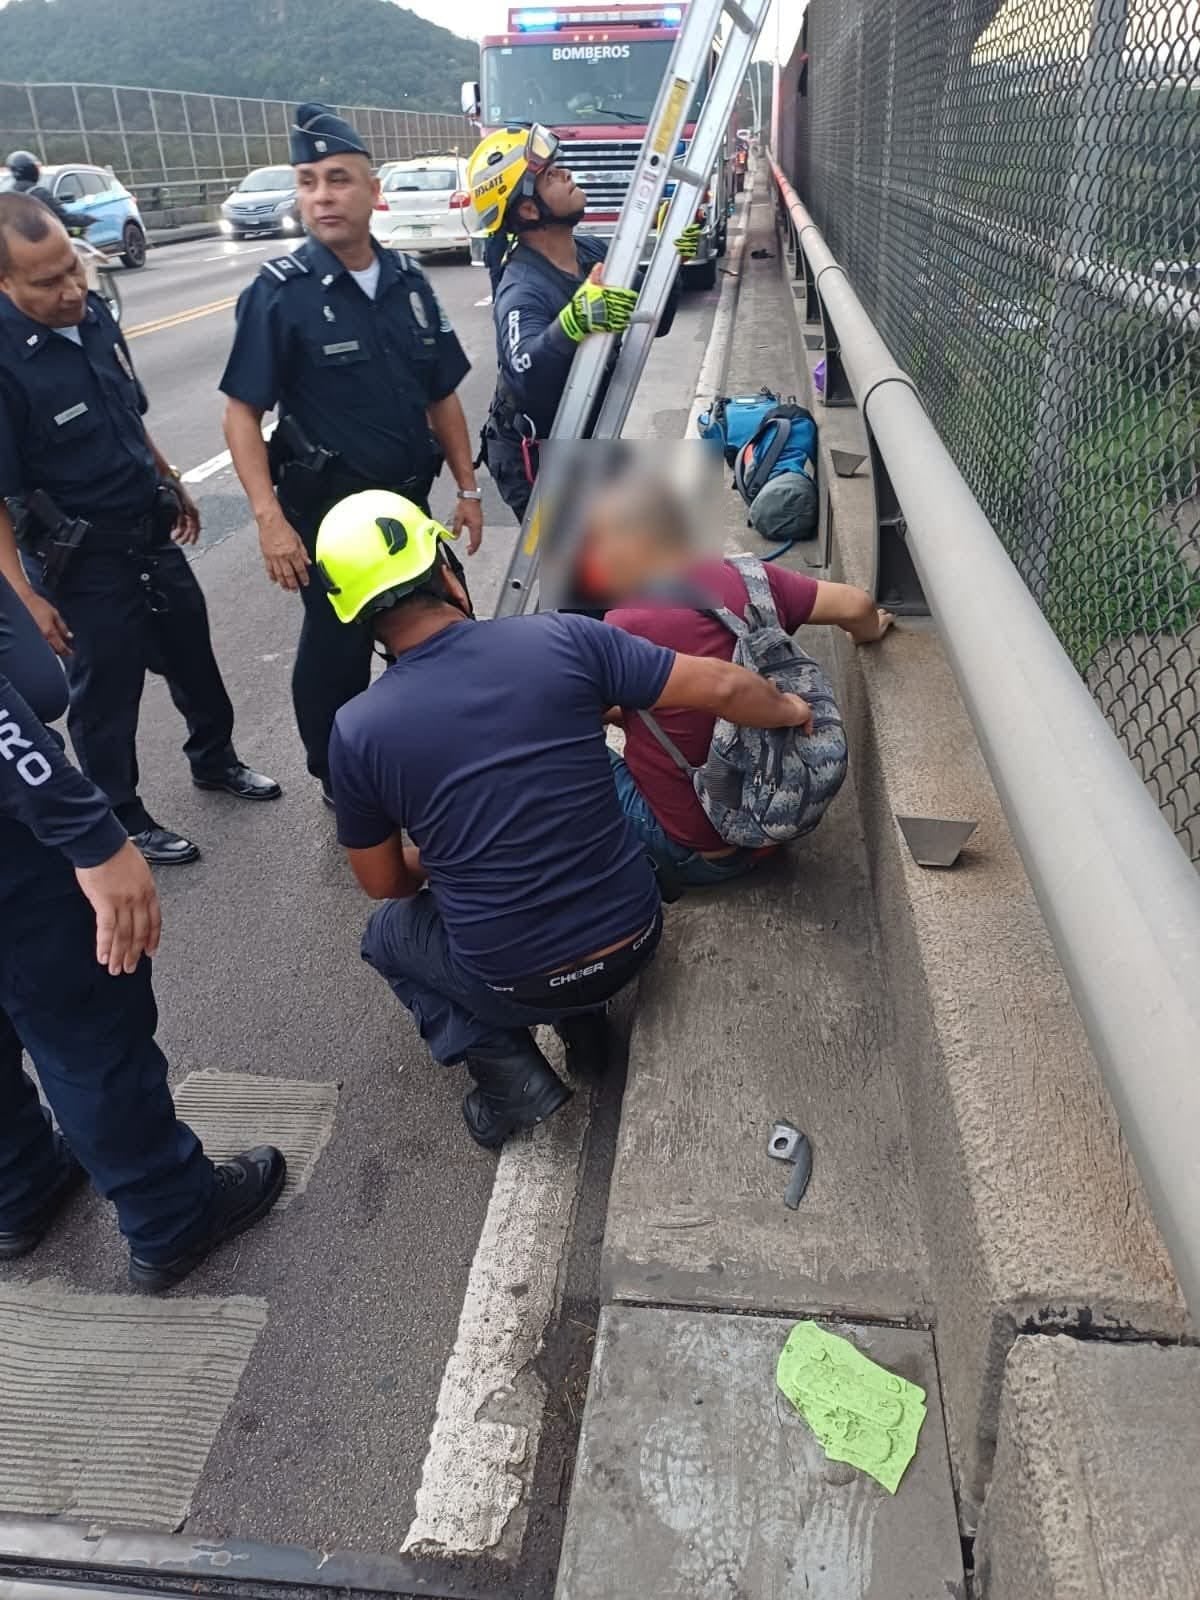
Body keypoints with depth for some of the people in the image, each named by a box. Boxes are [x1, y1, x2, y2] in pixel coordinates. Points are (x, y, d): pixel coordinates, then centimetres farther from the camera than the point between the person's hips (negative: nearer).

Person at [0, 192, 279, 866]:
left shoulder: (94, 314, -4)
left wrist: (171, 483, 20)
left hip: (153, 537, 7)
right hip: (81, 562, -7)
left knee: (194, 658, 22)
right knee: (107, 693, 9)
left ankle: (215, 758, 46)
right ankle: (122, 820, 29)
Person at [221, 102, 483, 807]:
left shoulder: (408, 279, 4)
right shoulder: (279, 292, -10)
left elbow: (442, 396, 9)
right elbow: (244, 412, -12)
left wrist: (468, 487, 6)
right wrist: (270, 517, -22)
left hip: (409, 501, 5)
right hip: (328, 511, -5)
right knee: (337, 651, 4)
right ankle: (341, 787, 24)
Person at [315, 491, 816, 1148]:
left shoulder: (357, 731, -12)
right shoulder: (561, 640, -13)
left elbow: (383, 882, 3)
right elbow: (722, 687, -9)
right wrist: (791, 711, 13)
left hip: (517, 985, -2)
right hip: (634, 939, 3)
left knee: (388, 933, 29)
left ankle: (510, 1075, 11)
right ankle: (585, 1026, 24)